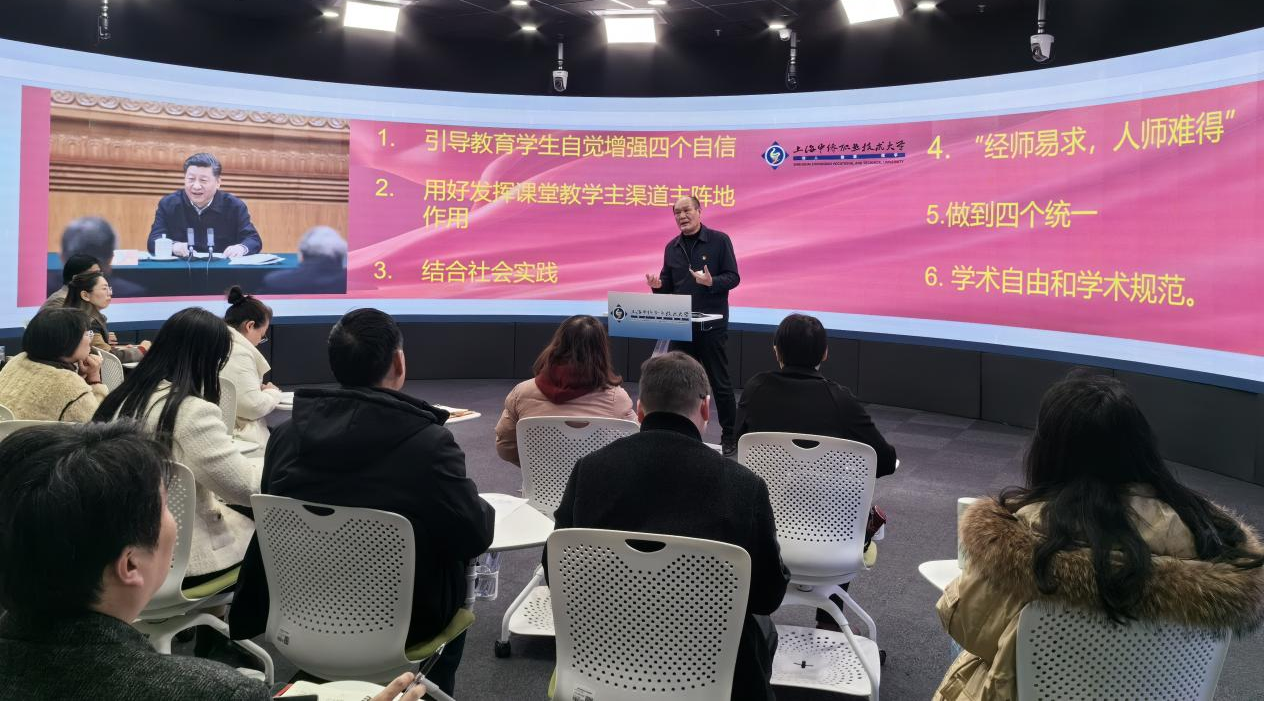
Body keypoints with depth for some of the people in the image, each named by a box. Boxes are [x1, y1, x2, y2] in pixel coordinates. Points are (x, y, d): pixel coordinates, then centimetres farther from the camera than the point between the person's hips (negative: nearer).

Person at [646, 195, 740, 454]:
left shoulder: (719, 240, -3)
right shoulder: (672, 247, 11)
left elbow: (733, 277, -6)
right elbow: (668, 286, 15)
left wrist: (712, 282, -24)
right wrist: (657, 285, -7)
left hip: (711, 324, -5)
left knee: (720, 382, 2)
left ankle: (730, 435, 13)